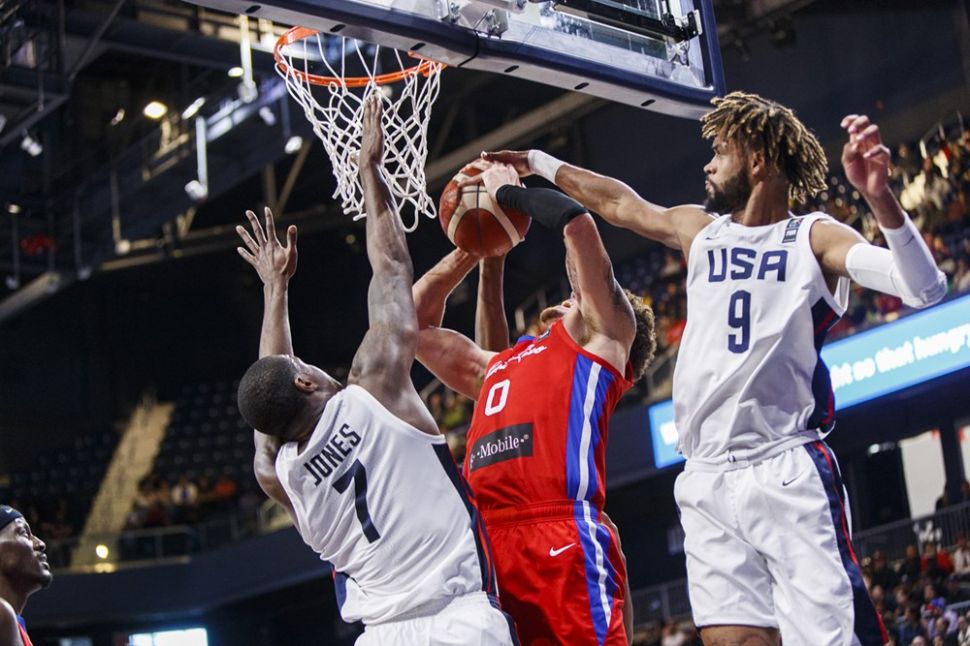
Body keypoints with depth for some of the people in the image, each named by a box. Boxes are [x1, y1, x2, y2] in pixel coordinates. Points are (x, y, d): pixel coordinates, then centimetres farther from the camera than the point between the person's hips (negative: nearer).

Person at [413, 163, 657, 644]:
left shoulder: (602, 335, 17)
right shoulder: (496, 367, 34)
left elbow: (576, 222, 8)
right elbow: (413, 323, 41)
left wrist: (509, 192, 24)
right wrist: (472, 249, 40)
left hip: (563, 538, -6)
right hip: (485, 541, 7)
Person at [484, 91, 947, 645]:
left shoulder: (812, 237, 0)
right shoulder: (699, 230, 17)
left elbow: (925, 289, -14)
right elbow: (619, 203, 34)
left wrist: (879, 196, -30)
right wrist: (538, 163, 44)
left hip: (787, 472, -5)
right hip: (707, 479, 5)